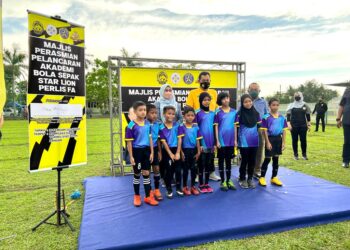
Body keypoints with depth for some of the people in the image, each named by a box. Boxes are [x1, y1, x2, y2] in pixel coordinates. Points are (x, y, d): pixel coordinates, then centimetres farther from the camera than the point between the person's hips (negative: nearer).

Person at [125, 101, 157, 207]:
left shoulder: (148, 123, 1)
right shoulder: (131, 125, -14)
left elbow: (150, 138, 7)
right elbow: (129, 142, -10)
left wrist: (151, 152, 5)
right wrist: (131, 156, -11)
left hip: (146, 150, 4)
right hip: (137, 151, -4)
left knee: (146, 173, 10)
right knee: (137, 174, 11)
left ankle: (148, 197, 21)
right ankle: (137, 196, 28)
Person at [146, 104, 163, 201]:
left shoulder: (157, 124, 0)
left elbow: (158, 139, 7)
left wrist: (159, 151, 9)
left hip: (155, 148, 4)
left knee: (156, 169, 9)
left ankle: (157, 190, 23)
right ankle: (150, 190, 23)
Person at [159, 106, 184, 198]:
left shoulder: (177, 125, -1)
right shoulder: (162, 128, -7)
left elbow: (179, 139, -2)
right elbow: (164, 142, -8)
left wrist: (178, 153, -8)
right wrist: (170, 154, -10)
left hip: (176, 150, 2)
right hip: (167, 151, -2)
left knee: (178, 170, 7)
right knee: (169, 171, 6)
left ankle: (178, 188, 23)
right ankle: (169, 189, 20)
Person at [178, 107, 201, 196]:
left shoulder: (196, 127, 1)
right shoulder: (182, 127, -9)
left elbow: (197, 140, 3)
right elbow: (180, 140, -9)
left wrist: (198, 151, 1)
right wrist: (181, 152, -10)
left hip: (194, 150, 3)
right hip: (186, 150, -3)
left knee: (194, 168, 10)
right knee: (186, 169, 8)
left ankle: (193, 186, 25)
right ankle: (185, 187, 22)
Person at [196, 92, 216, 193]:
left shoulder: (213, 113, 8)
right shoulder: (198, 113, -5)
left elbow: (214, 128, 11)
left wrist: (215, 143, 7)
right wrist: (199, 144, -10)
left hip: (211, 143, 4)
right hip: (202, 143, -4)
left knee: (208, 164, 11)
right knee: (201, 164, 5)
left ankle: (207, 184, 23)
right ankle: (201, 185, 16)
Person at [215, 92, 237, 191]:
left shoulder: (234, 111, 5)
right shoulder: (218, 112, -5)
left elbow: (235, 126, 8)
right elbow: (216, 127, -5)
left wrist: (235, 140, 6)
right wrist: (217, 140, -9)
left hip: (230, 140, 3)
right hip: (222, 140, -3)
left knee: (228, 160, 13)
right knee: (221, 160, 7)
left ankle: (229, 180, 24)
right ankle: (223, 181, 17)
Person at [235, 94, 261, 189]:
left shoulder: (256, 113, 3)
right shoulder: (239, 114, -8)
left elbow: (259, 126, 10)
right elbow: (236, 128, -6)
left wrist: (259, 137, 8)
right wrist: (235, 140, -8)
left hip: (254, 141, 4)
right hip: (244, 142, -4)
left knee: (252, 160, 11)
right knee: (244, 160, 5)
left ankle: (250, 179, 25)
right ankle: (242, 179, 20)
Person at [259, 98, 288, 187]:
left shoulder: (282, 118, 4)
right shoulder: (266, 117, -10)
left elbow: (284, 131, 6)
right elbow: (264, 131, -11)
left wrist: (283, 142, 2)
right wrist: (268, 142, -14)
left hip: (278, 139, 5)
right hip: (270, 139, -5)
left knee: (276, 159, 12)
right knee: (267, 159, 0)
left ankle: (274, 177, 23)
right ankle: (262, 177, 12)